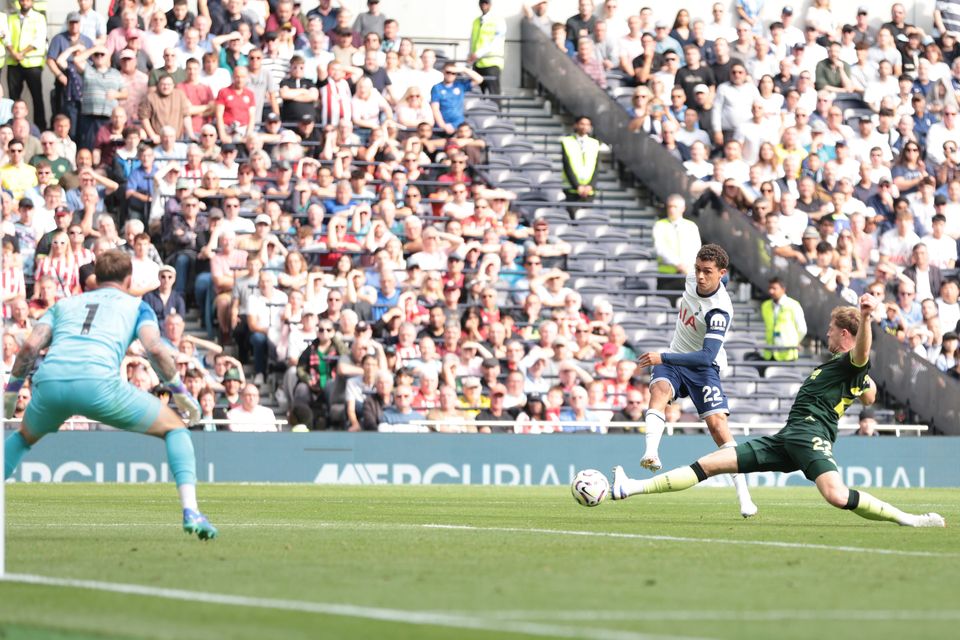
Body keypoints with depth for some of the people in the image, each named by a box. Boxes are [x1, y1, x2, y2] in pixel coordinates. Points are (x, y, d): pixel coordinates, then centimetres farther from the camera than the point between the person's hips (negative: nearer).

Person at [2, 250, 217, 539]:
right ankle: (190, 512, -5)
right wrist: (180, 392, 14)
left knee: (24, 437, 36)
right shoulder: (136, 306, 24)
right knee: (175, 428, 15)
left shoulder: (65, 304, 32)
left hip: (49, 381, 3)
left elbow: (30, 345, 16)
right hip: (98, 382, -3)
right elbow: (155, 348, 5)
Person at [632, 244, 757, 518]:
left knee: (717, 422, -19)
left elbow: (707, 356, -35)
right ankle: (651, 453, -50)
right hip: (674, 359, 5)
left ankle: (744, 497, -15)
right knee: (659, 389, -28)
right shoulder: (693, 279, -6)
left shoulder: (719, 310, -27)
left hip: (703, 368, -5)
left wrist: (663, 358, -42)